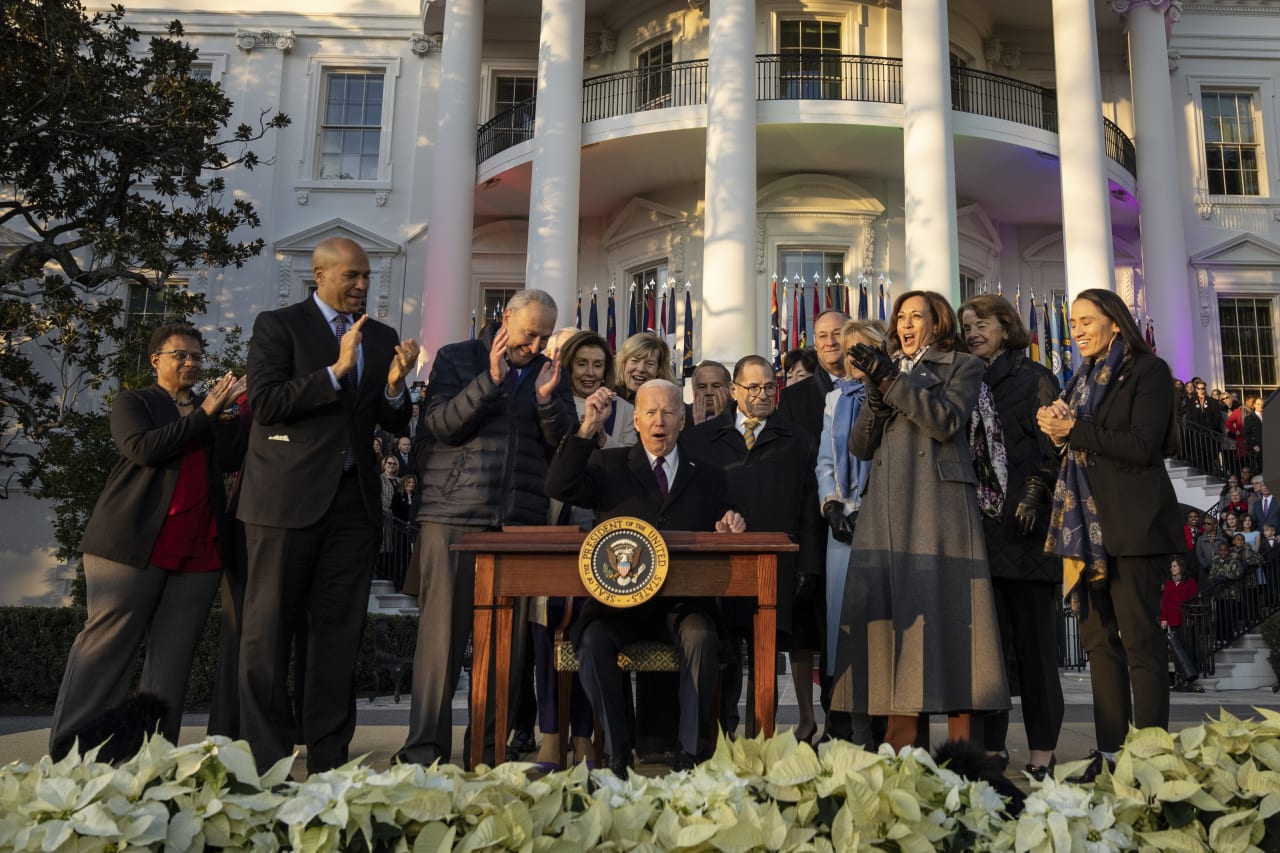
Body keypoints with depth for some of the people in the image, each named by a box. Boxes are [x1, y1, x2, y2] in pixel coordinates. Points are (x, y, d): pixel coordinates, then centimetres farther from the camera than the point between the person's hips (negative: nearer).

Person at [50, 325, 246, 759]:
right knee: (106, 646, -1)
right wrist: (202, 414, -7)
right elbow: (144, 448, -10)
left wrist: (233, 412, -7)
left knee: (173, 658, 2)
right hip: (135, 544, -3)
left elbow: (231, 459, 4)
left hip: (199, 551, 4)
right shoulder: (133, 402, 10)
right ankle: (67, 754, 6)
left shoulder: (213, 412, 20)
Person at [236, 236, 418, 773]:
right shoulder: (278, 325, 1)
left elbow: (394, 423, 12)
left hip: (354, 501, 4)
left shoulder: (382, 337, 14)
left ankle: (328, 760, 17)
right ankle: (264, 761, 12)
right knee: (268, 630, 2)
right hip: (287, 496, -4)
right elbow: (265, 403, -12)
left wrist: (395, 385, -8)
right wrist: (336, 370, -17)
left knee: (340, 633, 7)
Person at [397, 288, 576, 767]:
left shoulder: (549, 375, 16)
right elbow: (440, 424, -6)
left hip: (521, 524, 3)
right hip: (453, 517, -3)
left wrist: (547, 401, -7)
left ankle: (491, 749, 13)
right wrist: (491, 380, -14)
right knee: (441, 636, -2)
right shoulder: (456, 359, 8)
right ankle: (424, 752, 7)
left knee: (507, 641, 3)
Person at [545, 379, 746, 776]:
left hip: (684, 604, 0)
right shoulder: (610, 466, 11)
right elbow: (559, 487, -7)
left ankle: (691, 752, -17)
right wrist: (588, 427, -14)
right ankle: (616, 752, -14)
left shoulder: (708, 477, 15)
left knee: (702, 639, -31)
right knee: (593, 641, -29)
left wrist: (729, 530, -10)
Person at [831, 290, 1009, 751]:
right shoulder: (887, 370, 24)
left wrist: (890, 380, -10)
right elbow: (859, 446, 15)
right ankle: (905, 747, 0)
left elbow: (947, 422, -7)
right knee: (896, 612, -3)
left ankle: (965, 749, -6)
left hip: (939, 503, -4)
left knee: (946, 612, -9)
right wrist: (876, 400, -2)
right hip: (887, 510, 4)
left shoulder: (962, 365, 12)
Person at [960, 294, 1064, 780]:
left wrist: (1033, 497, -16)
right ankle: (990, 745, 11)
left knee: (1032, 638, -2)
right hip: (979, 525, 5)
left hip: (1022, 524, -4)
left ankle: (1041, 751, 6)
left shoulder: (1034, 378, 4)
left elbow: (1051, 447, -3)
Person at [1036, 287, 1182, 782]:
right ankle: (1111, 751, 10)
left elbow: (1143, 446, -13)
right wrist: (1055, 428, -2)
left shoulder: (1148, 371, -1)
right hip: (1087, 522, 7)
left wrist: (1075, 432, -13)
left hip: (1132, 523, -7)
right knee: (1098, 639, 6)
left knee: (1139, 638, -5)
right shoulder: (1081, 382, 20)